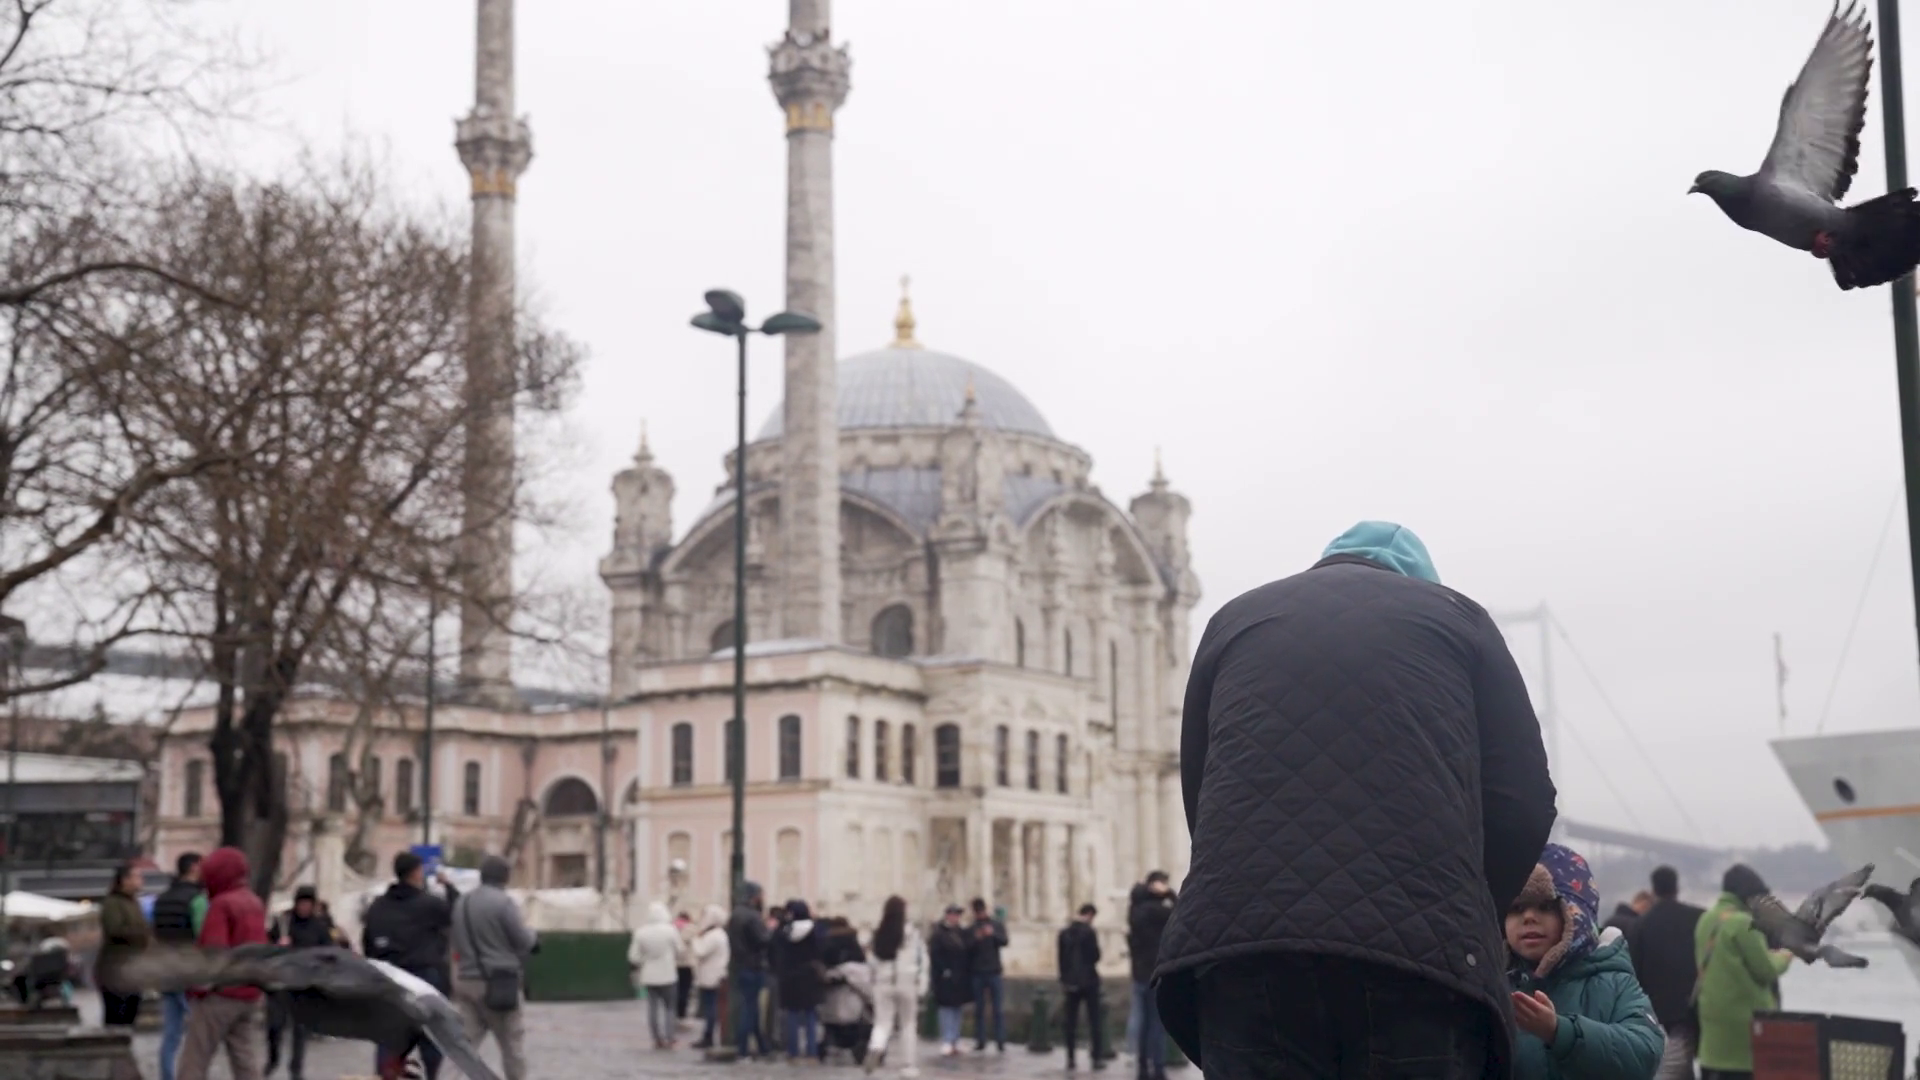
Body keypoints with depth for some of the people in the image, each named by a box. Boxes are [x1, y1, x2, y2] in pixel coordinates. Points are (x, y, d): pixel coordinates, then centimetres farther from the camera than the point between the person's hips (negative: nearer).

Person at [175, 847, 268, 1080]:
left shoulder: (221, 904, -11)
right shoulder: (255, 903, 13)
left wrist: (198, 988, -12)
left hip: (221, 994, -7)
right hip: (250, 995, 7)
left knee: (194, 1061, 1)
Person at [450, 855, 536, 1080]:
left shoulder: (461, 902, 12)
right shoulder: (503, 902, -12)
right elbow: (525, 941, -9)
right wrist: (534, 939, 12)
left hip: (466, 979, 6)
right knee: (512, 1043, 7)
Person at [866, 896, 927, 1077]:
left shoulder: (878, 933, -1)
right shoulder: (911, 933, -7)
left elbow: (874, 960, 1)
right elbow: (922, 959, -5)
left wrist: (875, 981, 8)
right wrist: (922, 985, 0)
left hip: (883, 983, 2)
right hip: (907, 982, -2)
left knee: (882, 1023, 5)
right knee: (908, 1025, 10)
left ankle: (875, 1048, -24)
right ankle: (908, 1065, 9)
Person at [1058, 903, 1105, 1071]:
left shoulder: (1064, 933, 4)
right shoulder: (1089, 932, -12)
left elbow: (1061, 959, 7)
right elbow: (1096, 956, -12)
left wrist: (1063, 981, 13)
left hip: (1071, 982, 5)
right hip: (1089, 981, -4)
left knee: (1071, 1022, 8)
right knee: (1094, 1020, 1)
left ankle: (1070, 1058, 6)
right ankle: (1096, 1057, -2)